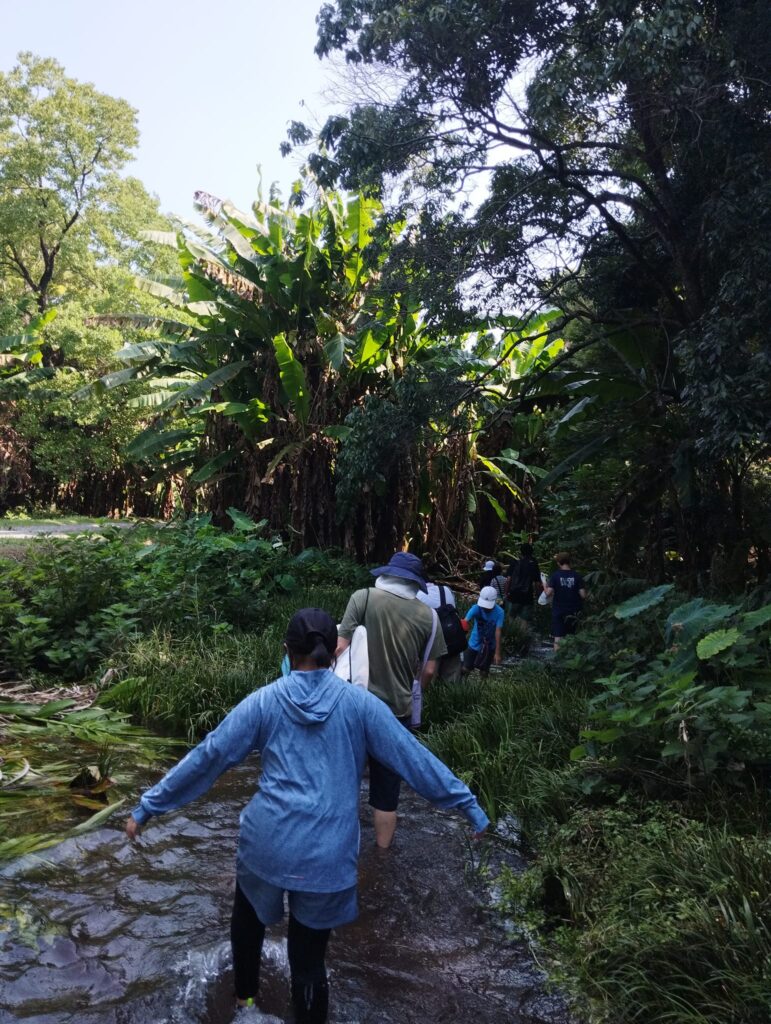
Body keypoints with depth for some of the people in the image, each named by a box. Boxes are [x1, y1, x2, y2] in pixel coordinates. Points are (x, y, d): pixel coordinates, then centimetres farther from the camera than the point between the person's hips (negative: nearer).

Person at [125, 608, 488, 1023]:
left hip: (267, 842, 2)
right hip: (327, 854, -1)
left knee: (249, 915, 33)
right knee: (308, 960, 15)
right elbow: (414, 758, -1)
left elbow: (206, 758, 0)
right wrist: (468, 804, 8)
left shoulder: (264, 701, -3)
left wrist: (148, 805, 9)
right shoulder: (359, 703, -4)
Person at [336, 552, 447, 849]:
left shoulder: (363, 598, -7)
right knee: (387, 787, 14)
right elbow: (429, 670, 4)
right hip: (397, 710, 1)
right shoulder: (428, 616, 0)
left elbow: (341, 648, -12)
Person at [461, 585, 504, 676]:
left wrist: (497, 653, -21)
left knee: (484, 673, 10)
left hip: (489, 647, 0)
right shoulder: (476, 608, -23)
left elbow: (498, 632, -21)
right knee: (465, 670, 7)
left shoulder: (499, 612, -22)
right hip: (474, 644, 0)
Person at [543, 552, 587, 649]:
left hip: (558, 611, -2)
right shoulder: (577, 576, -5)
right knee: (570, 637, 14)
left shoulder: (555, 576, -9)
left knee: (558, 638, 3)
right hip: (573, 611, 2)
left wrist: (545, 587, 5)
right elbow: (583, 595, -9)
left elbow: (548, 593, -16)